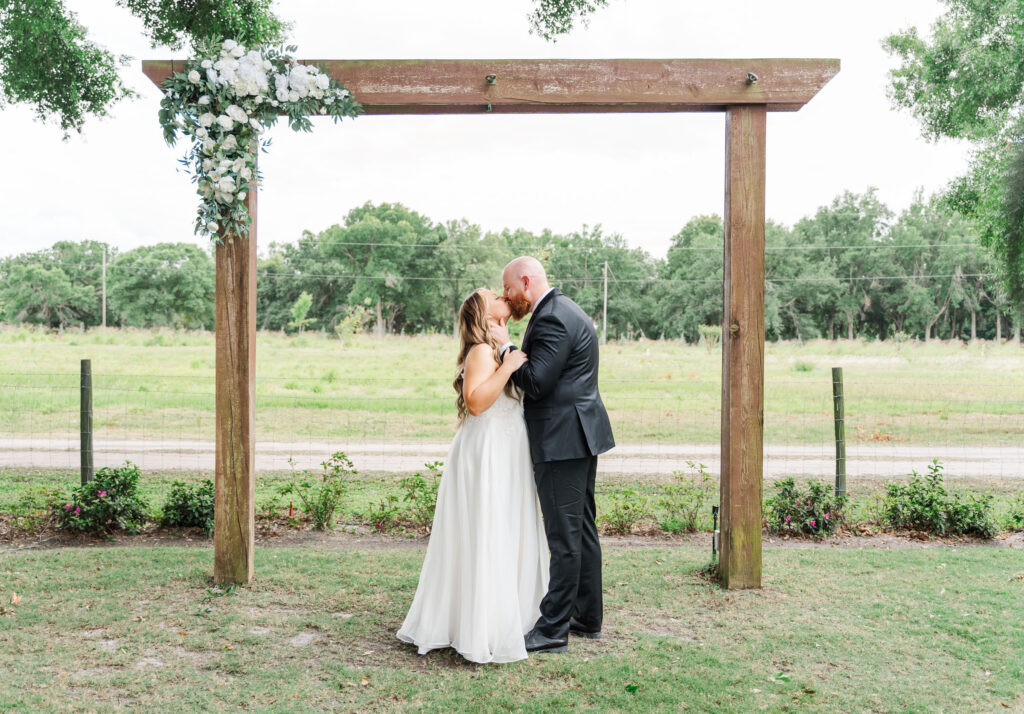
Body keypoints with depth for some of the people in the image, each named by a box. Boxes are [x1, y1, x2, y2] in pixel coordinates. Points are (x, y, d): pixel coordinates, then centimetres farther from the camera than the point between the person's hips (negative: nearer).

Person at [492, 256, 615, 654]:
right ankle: (588, 618, 26)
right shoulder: (566, 312, 17)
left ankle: (553, 630, 4)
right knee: (583, 529, 16)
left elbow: (537, 382, -21)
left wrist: (506, 347, -11)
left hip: (563, 440, -11)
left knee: (564, 537, -4)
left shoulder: (552, 319, -16)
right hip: (579, 437, 11)